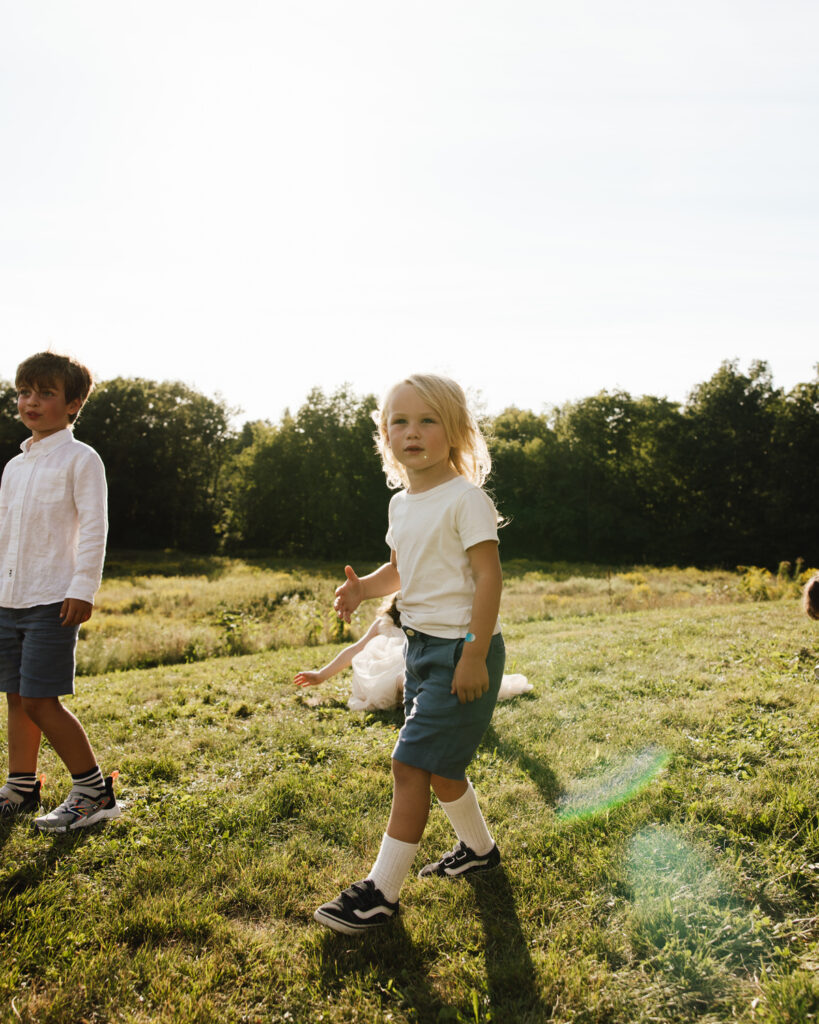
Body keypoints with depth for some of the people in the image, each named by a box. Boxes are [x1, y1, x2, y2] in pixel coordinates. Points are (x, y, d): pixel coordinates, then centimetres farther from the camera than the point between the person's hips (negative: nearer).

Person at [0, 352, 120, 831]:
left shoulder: (81, 459, -5)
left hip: (53, 601, -7)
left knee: (41, 701, -9)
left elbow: (93, 528, -11)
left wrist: (83, 590, -17)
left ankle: (95, 791, 3)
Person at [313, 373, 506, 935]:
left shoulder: (465, 498, -15)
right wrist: (365, 586, -2)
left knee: (411, 763, -7)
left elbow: (489, 575, -19)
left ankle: (382, 892, 5)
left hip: (462, 649, -8)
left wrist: (475, 654, -22)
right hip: (422, 644, 9)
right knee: (439, 767, 19)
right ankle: (480, 847, 41)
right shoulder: (402, 504, 9)